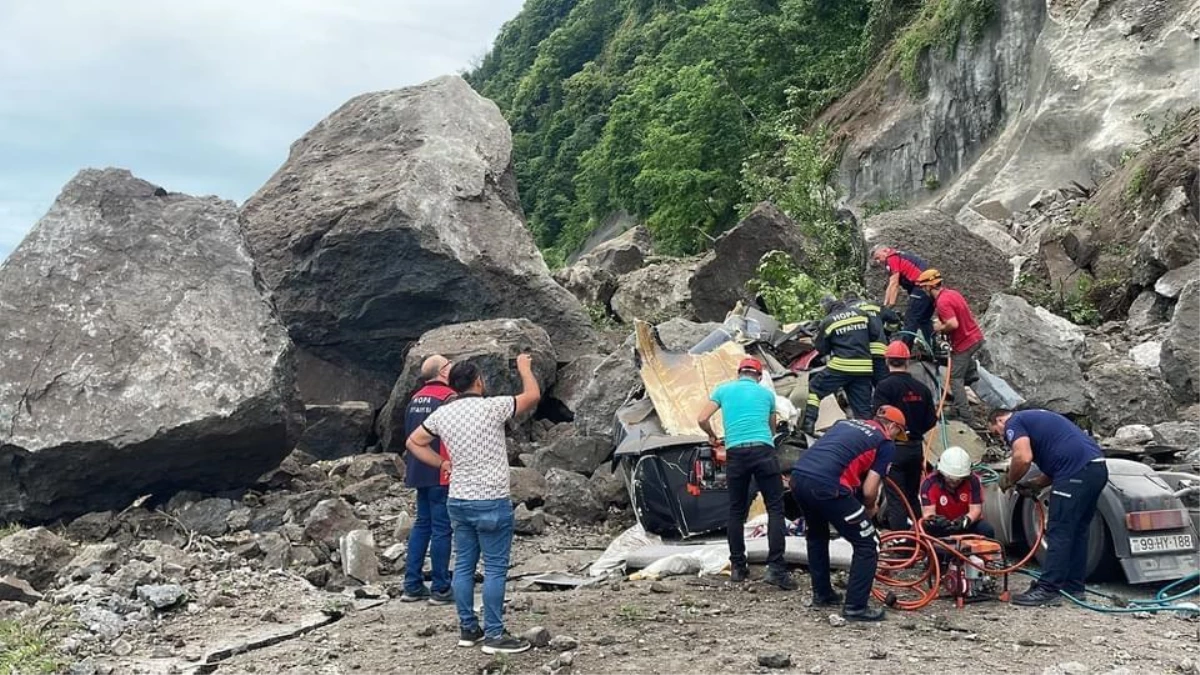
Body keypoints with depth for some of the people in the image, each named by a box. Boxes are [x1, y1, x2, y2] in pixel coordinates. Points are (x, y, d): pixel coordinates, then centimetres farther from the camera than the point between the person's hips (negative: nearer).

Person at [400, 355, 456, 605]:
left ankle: (412, 586, 17)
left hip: (419, 471, 8)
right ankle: (441, 589, 4)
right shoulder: (448, 397, -13)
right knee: (441, 529, -1)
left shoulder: (415, 399, 11)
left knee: (422, 525, 15)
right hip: (441, 472, -8)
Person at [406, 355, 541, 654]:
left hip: (458, 501, 6)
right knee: (495, 569, 0)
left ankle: (468, 629, 20)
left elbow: (414, 442, 14)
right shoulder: (491, 407, -14)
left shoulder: (442, 413, 3)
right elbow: (532, 396, -4)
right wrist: (524, 368, 12)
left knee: (464, 565, 12)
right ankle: (494, 635, 3)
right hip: (491, 503, -6)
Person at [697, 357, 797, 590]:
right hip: (763, 450, -1)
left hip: (735, 453, 1)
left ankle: (737, 566, 16)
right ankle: (775, 568, -9)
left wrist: (712, 436, 31)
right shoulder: (767, 393, 20)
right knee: (775, 509, 0)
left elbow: (702, 419, 11)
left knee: (736, 511, 12)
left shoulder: (724, 389, 17)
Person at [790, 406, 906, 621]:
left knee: (816, 536, 32)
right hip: (825, 486, -7)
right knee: (868, 544, 9)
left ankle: (821, 594, 40)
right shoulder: (885, 444, 10)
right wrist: (870, 509, 24)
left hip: (797, 476, 7)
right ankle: (855, 607, 9)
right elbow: (869, 490, 1)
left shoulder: (846, 423, 28)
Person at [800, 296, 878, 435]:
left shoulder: (827, 322, -2)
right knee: (863, 407, 9)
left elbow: (822, 349, 5)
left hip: (841, 366, -4)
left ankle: (808, 424, 3)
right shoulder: (860, 313, 8)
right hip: (864, 367, 4)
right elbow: (874, 334, 10)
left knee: (814, 388, 12)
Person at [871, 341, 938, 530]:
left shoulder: (884, 387, -15)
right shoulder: (922, 388, 1)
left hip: (893, 448, -5)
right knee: (913, 497, 19)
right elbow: (931, 421, 6)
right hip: (916, 448, 5)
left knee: (896, 499, -1)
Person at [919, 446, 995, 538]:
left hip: (966, 526, 1)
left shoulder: (973, 480, -14)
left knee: (987, 531, -26)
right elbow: (928, 512, -24)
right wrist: (932, 519, -49)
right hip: (941, 527, -1)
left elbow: (976, 510, -17)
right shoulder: (930, 483, -19)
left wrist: (966, 520, -40)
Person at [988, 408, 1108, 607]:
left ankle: (1048, 590, -3)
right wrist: (1036, 484, 20)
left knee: (1059, 532, -5)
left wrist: (1010, 480, 1)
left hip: (1078, 471, -9)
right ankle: (1073, 586, 22)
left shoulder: (1014, 423, 2)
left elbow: (1023, 458, -16)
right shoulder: (1035, 419, 30)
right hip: (1098, 467, 9)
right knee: (1078, 530, 16)